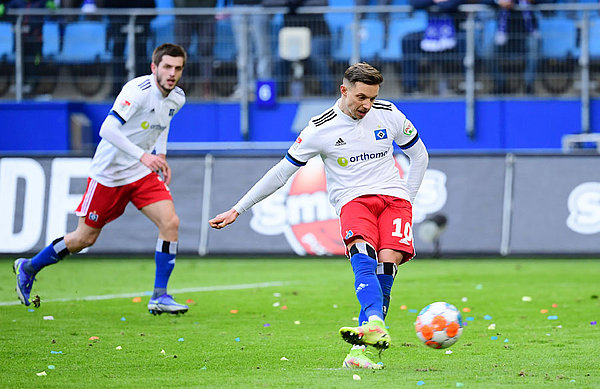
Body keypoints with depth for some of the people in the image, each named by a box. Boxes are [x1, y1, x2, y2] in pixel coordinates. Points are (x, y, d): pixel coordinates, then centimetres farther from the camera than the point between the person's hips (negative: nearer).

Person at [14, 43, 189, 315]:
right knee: (85, 238, 4)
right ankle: (29, 268, 28)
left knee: (170, 223, -14)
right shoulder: (138, 90, -25)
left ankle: (159, 296, -7)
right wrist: (142, 155, -38)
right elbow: (107, 129, -32)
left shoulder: (177, 98, 0)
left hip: (142, 174, 6)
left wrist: (161, 154, 11)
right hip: (108, 172, -6)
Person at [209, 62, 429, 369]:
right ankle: (376, 325, -56)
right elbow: (281, 173, 6)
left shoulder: (388, 114, 7)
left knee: (387, 263, -24)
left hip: (393, 196, 2)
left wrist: (407, 201, 12)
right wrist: (237, 210, 6)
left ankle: (359, 350, -24)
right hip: (353, 200, -2)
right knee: (363, 255, -33)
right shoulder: (320, 129, 0)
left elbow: (419, 155, 23)